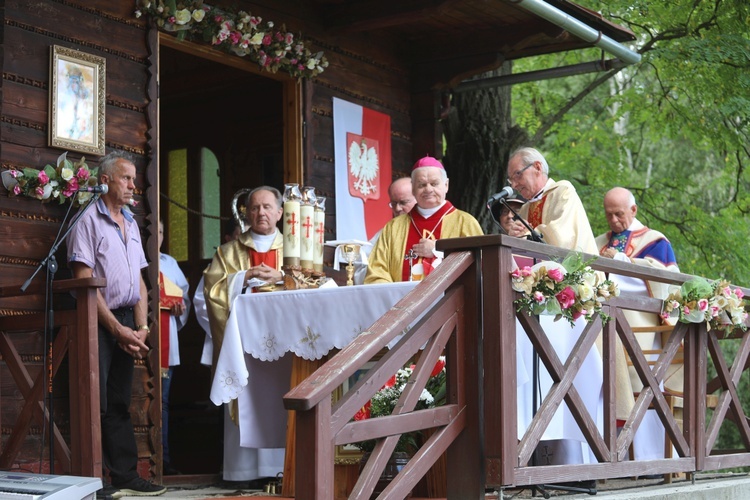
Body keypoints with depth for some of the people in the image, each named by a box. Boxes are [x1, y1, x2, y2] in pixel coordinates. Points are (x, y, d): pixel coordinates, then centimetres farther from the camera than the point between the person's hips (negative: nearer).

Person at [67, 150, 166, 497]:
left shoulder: (131, 224, 17)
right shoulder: (88, 220, -6)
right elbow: (85, 282, -12)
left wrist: (141, 329, 3)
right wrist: (117, 329, -14)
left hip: (125, 324, 7)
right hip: (97, 322, -7)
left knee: (119, 403, 10)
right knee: (97, 404, -6)